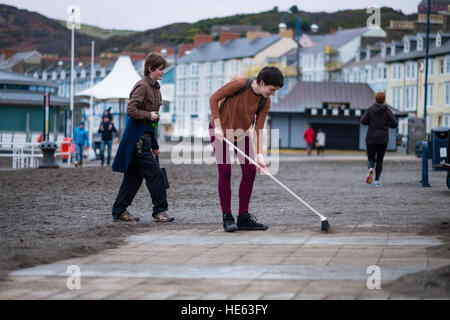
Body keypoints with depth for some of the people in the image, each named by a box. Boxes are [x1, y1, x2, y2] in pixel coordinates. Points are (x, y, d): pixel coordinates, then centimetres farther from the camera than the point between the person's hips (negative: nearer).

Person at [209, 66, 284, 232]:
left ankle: (243, 218, 4)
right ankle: (227, 217, -5)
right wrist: (218, 127, -22)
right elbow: (214, 98, -19)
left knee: (250, 171, -3)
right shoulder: (240, 83, -27)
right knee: (225, 171, -11)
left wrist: (259, 155, -22)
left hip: (241, 133, 5)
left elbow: (259, 129, -12)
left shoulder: (265, 102, -13)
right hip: (220, 130, -5)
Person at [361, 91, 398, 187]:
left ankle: (371, 169, -22)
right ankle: (377, 180, 0)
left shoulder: (370, 109, 0)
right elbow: (395, 124, -2)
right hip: (383, 140, 0)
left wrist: (371, 123, 11)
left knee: (371, 158, 11)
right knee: (379, 160, 9)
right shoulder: (387, 111, 0)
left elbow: (363, 121, -8)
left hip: (371, 139, 0)